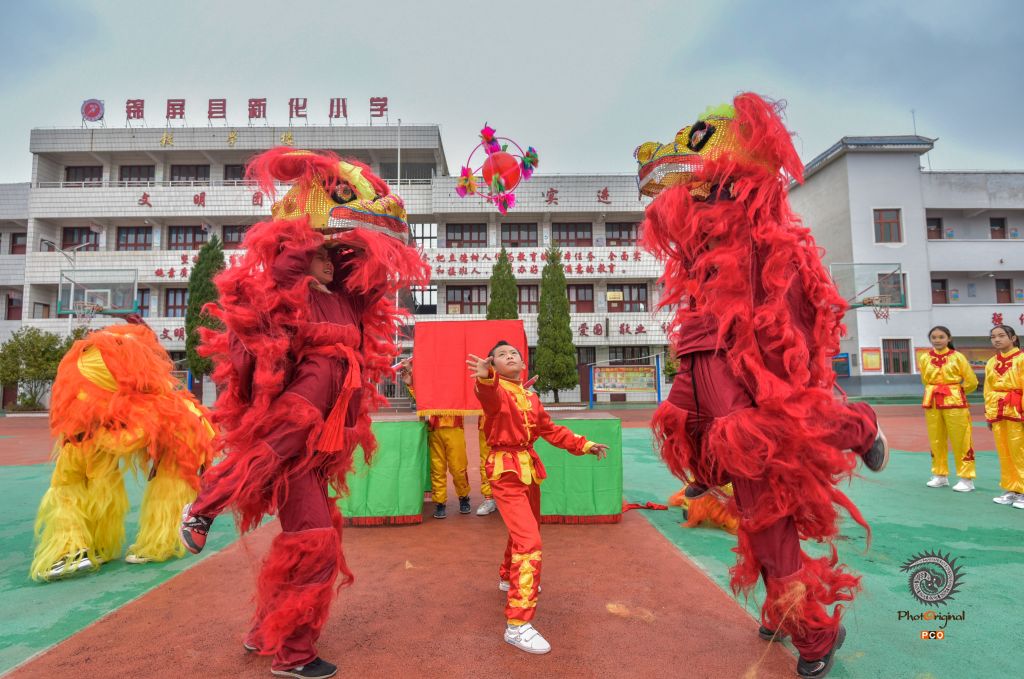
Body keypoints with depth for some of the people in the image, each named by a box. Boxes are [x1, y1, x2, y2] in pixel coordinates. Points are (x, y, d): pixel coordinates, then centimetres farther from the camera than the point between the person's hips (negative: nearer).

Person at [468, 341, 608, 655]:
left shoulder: (530, 397, 11)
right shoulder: (494, 391, -11)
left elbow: (550, 429, 19)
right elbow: (489, 394, -37)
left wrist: (584, 445, 16)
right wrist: (486, 377, -60)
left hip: (529, 469, 8)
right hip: (506, 470, -8)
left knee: (526, 531, 25)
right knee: (529, 542, -17)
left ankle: (508, 578, 53)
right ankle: (517, 625, -11)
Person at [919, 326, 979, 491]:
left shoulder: (957, 357, -5)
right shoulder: (924, 358, 3)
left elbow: (971, 381, 1)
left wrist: (955, 392, 10)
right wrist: (936, 391, 13)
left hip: (954, 402, -3)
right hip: (932, 403, 3)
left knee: (960, 441, 0)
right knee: (936, 441, 10)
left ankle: (966, 478, 9)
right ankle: (940, 475, 21)